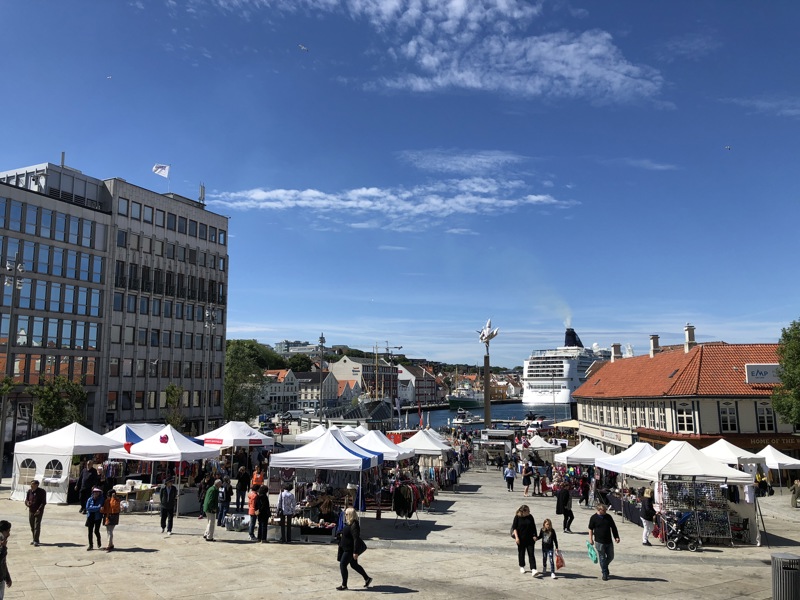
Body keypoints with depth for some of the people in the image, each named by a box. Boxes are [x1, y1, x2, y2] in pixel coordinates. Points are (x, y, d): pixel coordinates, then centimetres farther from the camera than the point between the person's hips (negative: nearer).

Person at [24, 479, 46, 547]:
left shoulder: (42, 492, -9)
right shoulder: (29, 491, 5)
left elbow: (44, 502, -10)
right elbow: (26, 500, 11)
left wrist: (39, 510, -20)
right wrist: (27, 503, -13)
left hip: (38, 511, -5)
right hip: (31, 511, 5)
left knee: (37, 526, -9)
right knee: (32, 526, 12)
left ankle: (36, 541, -7)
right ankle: (34, 539, 26)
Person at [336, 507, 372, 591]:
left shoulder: (354, 525, -24)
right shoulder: (349, 523, 7)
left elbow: (356, 539, -27)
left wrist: (355, 552, -27)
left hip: (350, 550, -10)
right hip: (347, 548, 10)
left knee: (342, 565, -3)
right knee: (354, 565, 18)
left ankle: (344, 585, 9)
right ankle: (367, 578, 28)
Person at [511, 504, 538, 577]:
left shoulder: (530, 517, 0)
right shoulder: (517, 517, -8)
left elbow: (533, 527, 9)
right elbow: (514, 528, -6)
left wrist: (534, 536, 2)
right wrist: (516, 537, -12)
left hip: (530, 538, 1)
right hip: (521, 539, -1)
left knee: (531, 554, -6)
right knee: (521, 553, 12)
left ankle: (533, 569, -11)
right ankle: (522, 567, 32)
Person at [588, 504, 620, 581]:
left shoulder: (608, 517, 3)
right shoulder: (593, 518, -7)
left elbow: (613, 527, 10)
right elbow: (590, 529, -1)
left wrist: (616, 537, 5)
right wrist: (590, 538, -5)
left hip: (609, 541, 4)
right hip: (599, 542, -4)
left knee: (610, 557, 12)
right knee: (602, 558, 3)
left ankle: (603, 568, 36)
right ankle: (605, 573, 14)